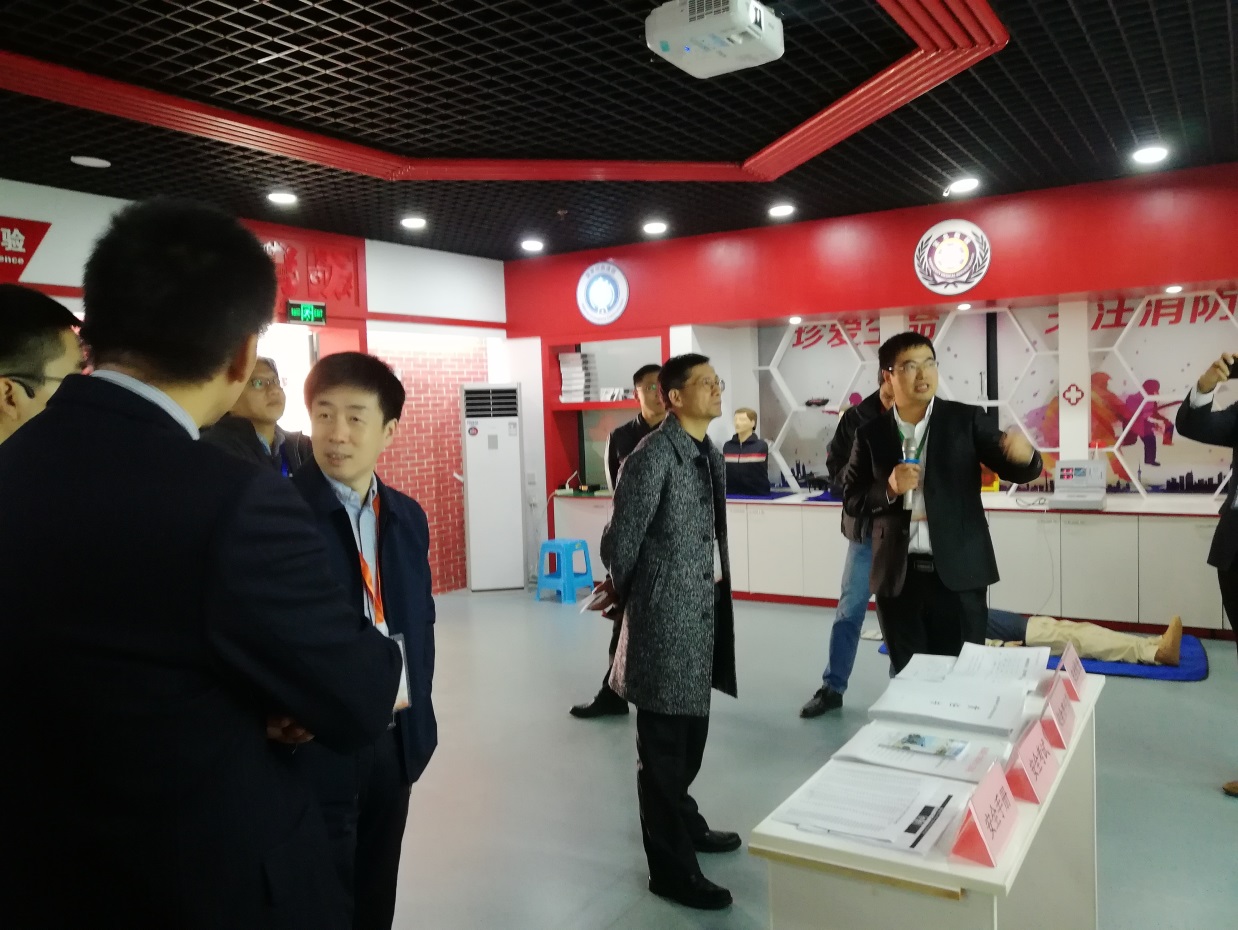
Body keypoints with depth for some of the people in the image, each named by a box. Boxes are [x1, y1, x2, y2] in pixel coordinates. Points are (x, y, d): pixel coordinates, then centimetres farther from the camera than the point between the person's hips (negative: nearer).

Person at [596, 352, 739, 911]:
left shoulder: (710, 455, 10)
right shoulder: (653, 457, -17)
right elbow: (621, 541, -12)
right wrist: (622, 592, 5)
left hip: (702, 611, 8)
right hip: (666, 616, -8)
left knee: (691, 733, 22)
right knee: (664, 744, 3)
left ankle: (683, 821, 42)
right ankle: (671, 867, 16)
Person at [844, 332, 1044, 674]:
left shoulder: (966, 419, 2)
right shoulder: (871, 433, 4)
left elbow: (1015, 470, -3)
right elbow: (851, 500, 5)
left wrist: (1024, 455, -27)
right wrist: (889, 489, -15)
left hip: (958, 572, -1)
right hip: (897, 576, 1)